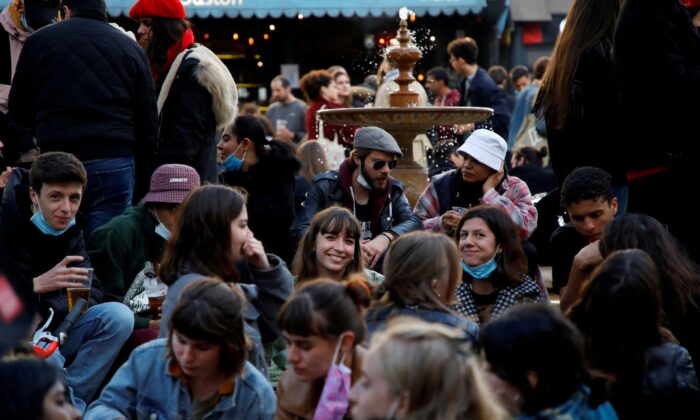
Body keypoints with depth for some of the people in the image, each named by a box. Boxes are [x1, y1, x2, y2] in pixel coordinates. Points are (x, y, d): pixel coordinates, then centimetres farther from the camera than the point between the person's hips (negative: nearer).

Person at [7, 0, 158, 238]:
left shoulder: (39, 41, 10)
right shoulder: (130, 47, 13)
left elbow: (18, 113, 12)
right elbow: (148, 126, 11)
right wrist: (140, 189, 14)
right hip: (115, 164, 0)